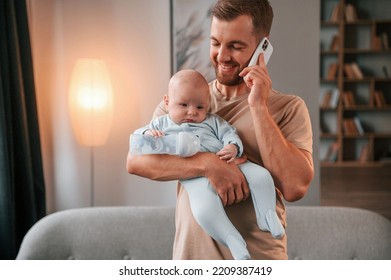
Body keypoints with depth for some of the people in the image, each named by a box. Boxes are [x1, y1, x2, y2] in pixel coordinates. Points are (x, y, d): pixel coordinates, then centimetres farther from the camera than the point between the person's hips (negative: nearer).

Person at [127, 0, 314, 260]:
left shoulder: (289, 108, -5)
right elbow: (135, 160, -10)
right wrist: (207, 163, -22)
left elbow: (295, 187, -17)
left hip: (259, 257, -1)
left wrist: (259, 107, -17)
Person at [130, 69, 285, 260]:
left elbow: (229, 133, 13)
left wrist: (233, 147, -10)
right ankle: (233, 241, -27)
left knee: (261, 175, -16)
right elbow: (135, 138, 21)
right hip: (195, 176, -3)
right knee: (205, 210, -35)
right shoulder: (161, 124, 22)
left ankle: (266, 216, -1)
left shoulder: (212, 121, 23)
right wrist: (148, 133, -3)